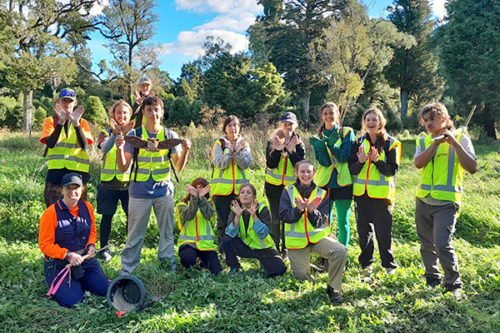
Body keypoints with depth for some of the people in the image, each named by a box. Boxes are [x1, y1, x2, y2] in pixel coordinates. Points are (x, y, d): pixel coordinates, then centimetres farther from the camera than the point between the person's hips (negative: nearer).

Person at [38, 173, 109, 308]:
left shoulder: (87, 207, 1)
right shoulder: (51, 213, -15)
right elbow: (44, 245, -12)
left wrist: (91, 245, -5)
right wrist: (68, 255, -23)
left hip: (85, 259, 5)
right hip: (59, 264, -4)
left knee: (105, 290, -4)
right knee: (73, 300, -15)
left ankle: (79, 282, 23)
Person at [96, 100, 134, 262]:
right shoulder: (106, 133, 3)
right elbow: (105, 149, -18)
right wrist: (115, 134, -35)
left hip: (129, 182, 1)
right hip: (109, 183, 0)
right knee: (107, 216, 7)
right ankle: (104, 248, 23)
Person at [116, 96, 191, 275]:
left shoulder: (170, 135, 5)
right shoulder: (134, 135, 1)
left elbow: (179, 167, 3)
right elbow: (123, 168, 0)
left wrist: (185, 150, -14)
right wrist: (120, 149, -17)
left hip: (164, 191, 2)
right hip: (139, 191, -1)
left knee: (167, 232, 9)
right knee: (135, 234, 5)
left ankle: (168, 265, 24)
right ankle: (127, 270, 19)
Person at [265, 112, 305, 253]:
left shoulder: (299, 144, 3)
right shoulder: (272, 142, 1)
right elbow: (270, 165, -9)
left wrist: (291, 151, -21)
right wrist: (277, 150, -23)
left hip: (292, 187, 0)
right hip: (274, 186, 0)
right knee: (275, 219, 3)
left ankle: (286, 247, 17)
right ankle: (274, 246, 19)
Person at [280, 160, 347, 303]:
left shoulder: (321, 193, 1)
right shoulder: (288, 191, 0)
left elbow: (321, 221, -6)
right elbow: (284, 216, -10)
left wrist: (312, 211, -27)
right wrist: (299, 209, -27)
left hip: (318, 237, 1)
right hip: (297, 240, 0)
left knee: (341, 251, -26)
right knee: (302, 276, -1)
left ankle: (333, 288, -5)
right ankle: (306, 264, 36)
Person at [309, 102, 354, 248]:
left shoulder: (347, 132, 2)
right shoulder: (319, 136, 7)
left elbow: (345, 157, -10)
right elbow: (324, 161, -6)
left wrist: (332, 145, -23)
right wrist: (321, 146, -24)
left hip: (343, 182, -1)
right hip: (324, 182, 2)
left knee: (343, 222, 6)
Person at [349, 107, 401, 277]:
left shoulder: (391, 143, 0)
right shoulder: (359, 142, 8)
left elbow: (393, 169, -7)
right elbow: (352, 169, 4)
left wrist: (377, 161, -22)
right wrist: (360, 162, -17)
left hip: (382, 193, -3)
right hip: (361, 193, 3)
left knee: (383, 231, 1)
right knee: (363, 230, 9)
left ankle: (389, 264, 19)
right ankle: (366, 263, 23)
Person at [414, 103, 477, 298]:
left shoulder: (460, 138, -1)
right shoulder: (424, 141, 9)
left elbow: (472, 168, -13)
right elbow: (418, 163, -9)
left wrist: (454, 143, -18)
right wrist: (436, 142, -15)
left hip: (446, 202, -5)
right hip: (423, 200, 5)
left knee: (442, 244, -15)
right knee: (427, 244, 12)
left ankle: (453, 285, 5)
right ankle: (433, 280, 31)